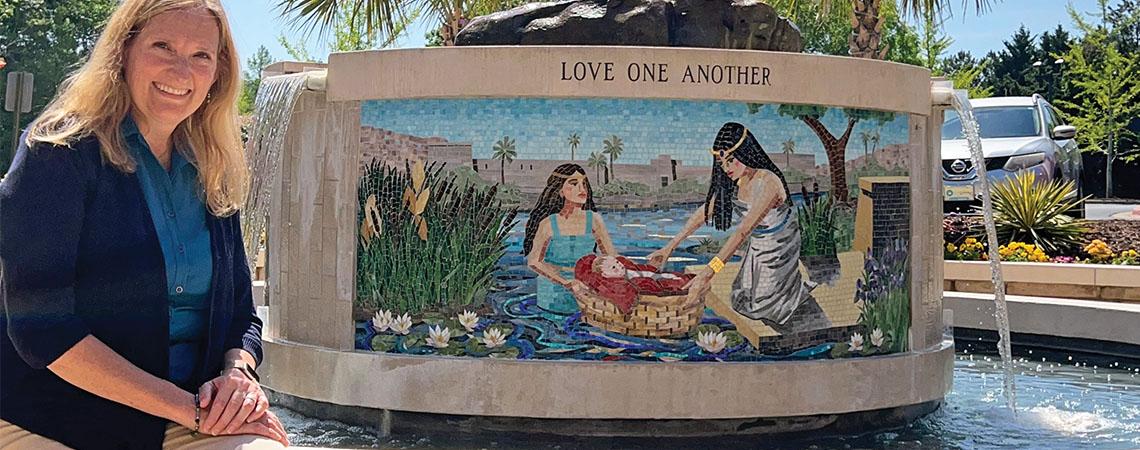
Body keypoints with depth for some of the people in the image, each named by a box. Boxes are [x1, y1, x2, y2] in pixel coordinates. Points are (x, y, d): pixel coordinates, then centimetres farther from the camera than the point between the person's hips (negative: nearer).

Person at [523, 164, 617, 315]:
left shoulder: (593, 220, -2)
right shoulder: (549, 224, -9)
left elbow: (612, 258, 2)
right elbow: (534, 262, -16)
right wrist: (568, 283, -28)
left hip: (585, 292, 3)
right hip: (554, 299, -3)